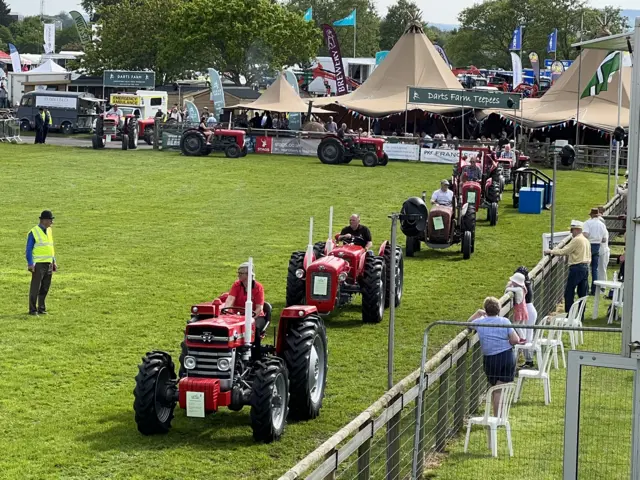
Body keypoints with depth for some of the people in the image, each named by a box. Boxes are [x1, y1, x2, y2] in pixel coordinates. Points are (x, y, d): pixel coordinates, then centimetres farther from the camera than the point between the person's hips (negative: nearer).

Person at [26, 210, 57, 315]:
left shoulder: (49, 231, 10)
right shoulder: (33, 232, -11)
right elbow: (29, 250, -9)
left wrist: (54, 262, 13)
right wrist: (30, 264, -17)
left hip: (49, 264, 7)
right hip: (38, 264, -7)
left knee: (45, 288, 9)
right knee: (35, 288, -5)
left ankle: (42, 308, 17)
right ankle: (33, 310, 1)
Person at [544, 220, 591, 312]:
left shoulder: (576, 240, -12)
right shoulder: (586, 240, 15)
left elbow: (564, 251, -13)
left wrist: (550, 251, -4)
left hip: (576, 268, -9)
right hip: (585, 268, 9)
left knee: (569, 293, -4)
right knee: (582, 293, 9)